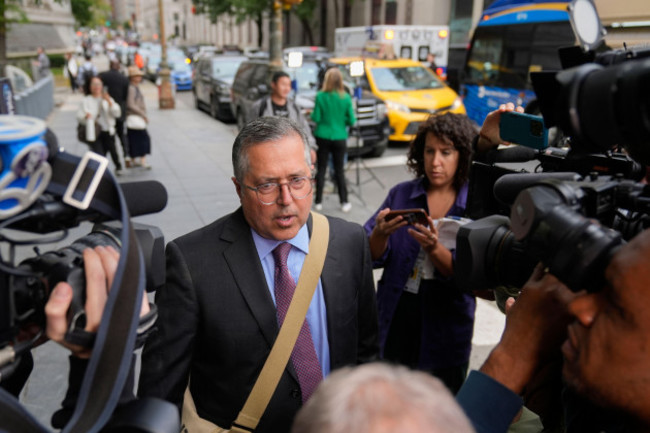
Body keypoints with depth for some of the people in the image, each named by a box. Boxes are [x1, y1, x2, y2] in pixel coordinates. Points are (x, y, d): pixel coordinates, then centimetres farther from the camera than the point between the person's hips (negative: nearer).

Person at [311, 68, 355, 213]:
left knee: (321, 169, 7)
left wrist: (312, 114, 15)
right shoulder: (346, 98, -5)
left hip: (322, 137, -1)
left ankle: (318, 202, 9)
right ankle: (344, 202, 10)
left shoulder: (320, 96, -8)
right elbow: (352, 120, -1)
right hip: (339, 138, 1)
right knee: (339, 170, 9)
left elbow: (316, 118, -6)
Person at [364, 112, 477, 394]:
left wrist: (434, 249, -32)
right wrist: (380, 234, -24)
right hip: (395, 320, 2)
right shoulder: (401, 194, 1)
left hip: (444, 329, -1)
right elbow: (371, 257, -3)